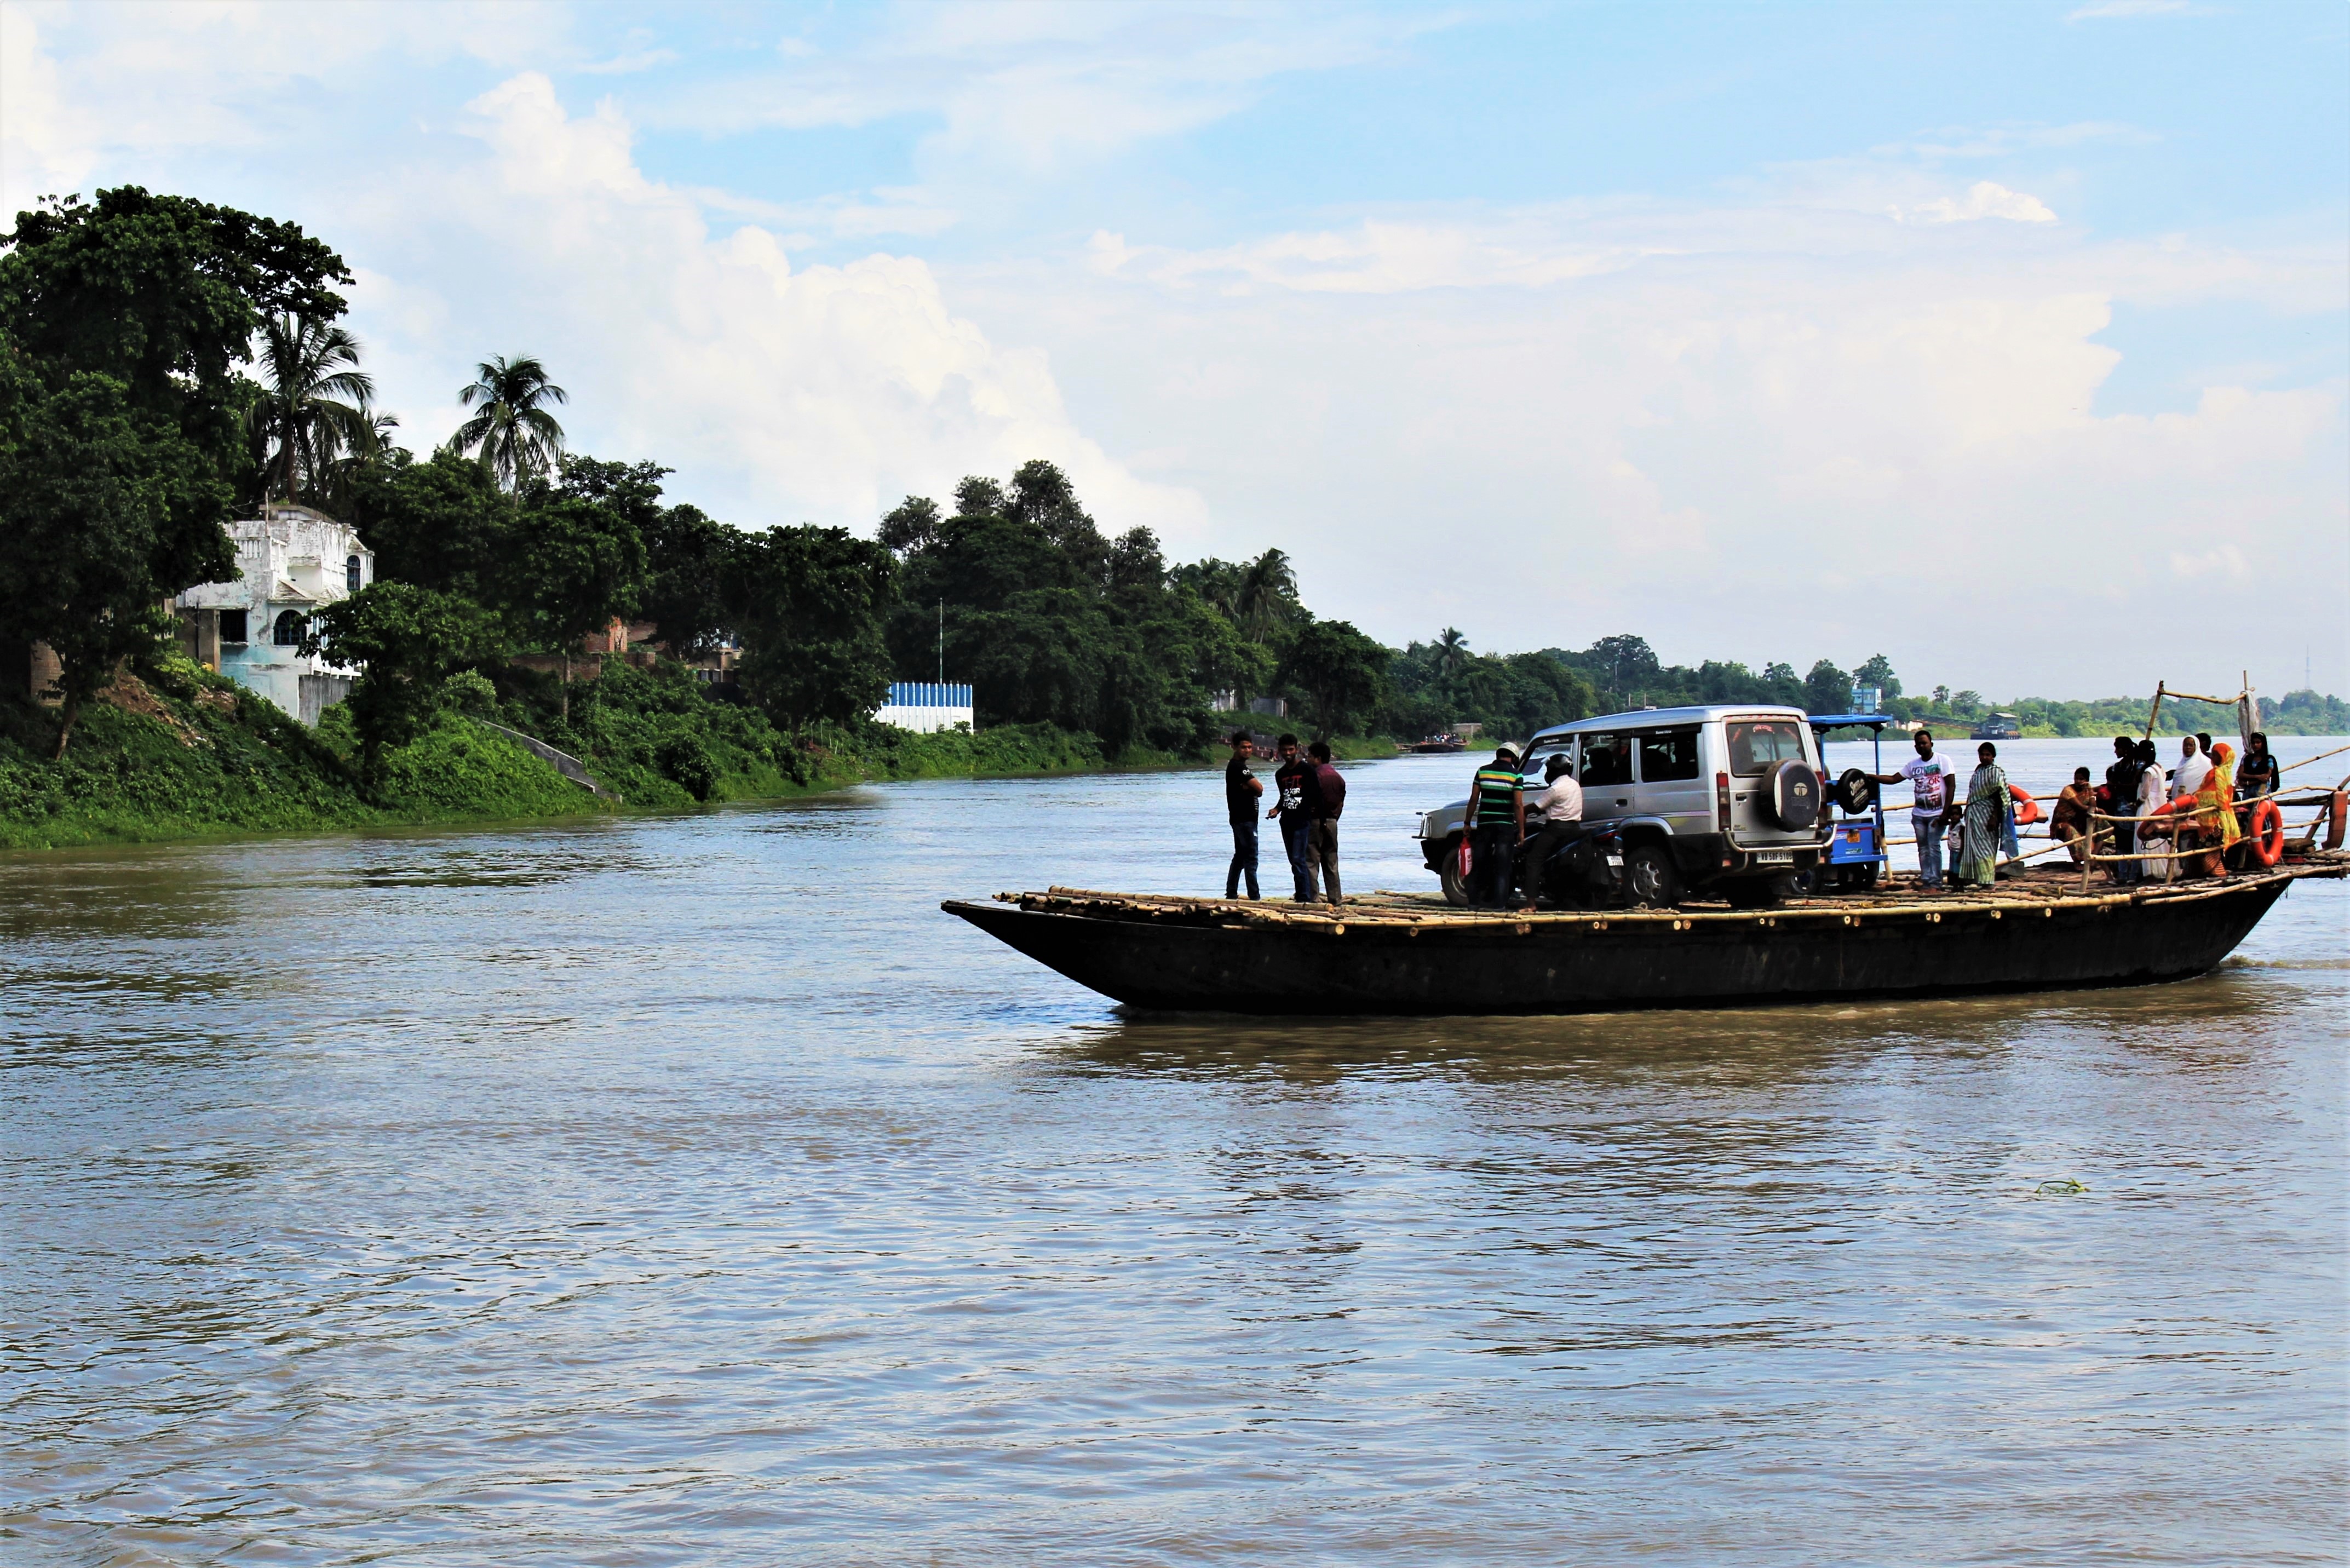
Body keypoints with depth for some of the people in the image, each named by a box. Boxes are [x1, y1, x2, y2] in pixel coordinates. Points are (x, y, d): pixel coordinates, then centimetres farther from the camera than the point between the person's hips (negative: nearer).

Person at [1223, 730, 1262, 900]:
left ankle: (1231, 894, 19)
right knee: (1251, 858, -10)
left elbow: (1258, 791, 12)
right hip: (1244, 819, -11)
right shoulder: (1237, 767, -15)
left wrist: (1251, 788, -8)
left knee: (1240, 857, 15)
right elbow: (1259, 788, -20)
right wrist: (1255, 786, 0)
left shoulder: (1238, 766, 18)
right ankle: (1254, 897, -12)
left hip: (1243, 818, 11)